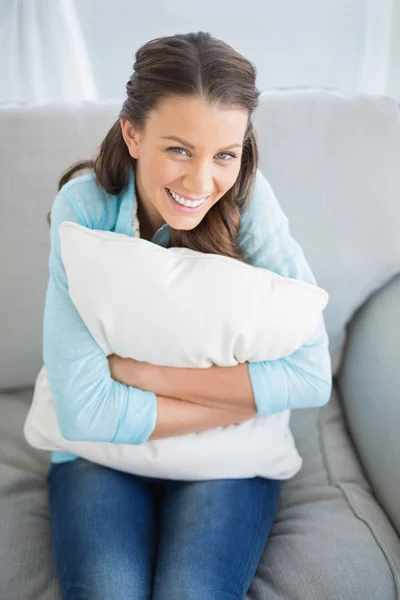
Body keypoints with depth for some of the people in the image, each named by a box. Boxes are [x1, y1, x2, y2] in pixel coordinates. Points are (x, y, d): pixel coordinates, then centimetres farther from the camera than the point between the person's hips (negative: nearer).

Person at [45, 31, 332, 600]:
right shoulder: (85, 206, -18)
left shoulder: (249, 197, -16)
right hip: (102, 453, 0)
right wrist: (250, 396, -20)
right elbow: (84, 409, -24)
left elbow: (311, 374, -23)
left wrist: (134, 370, -22)